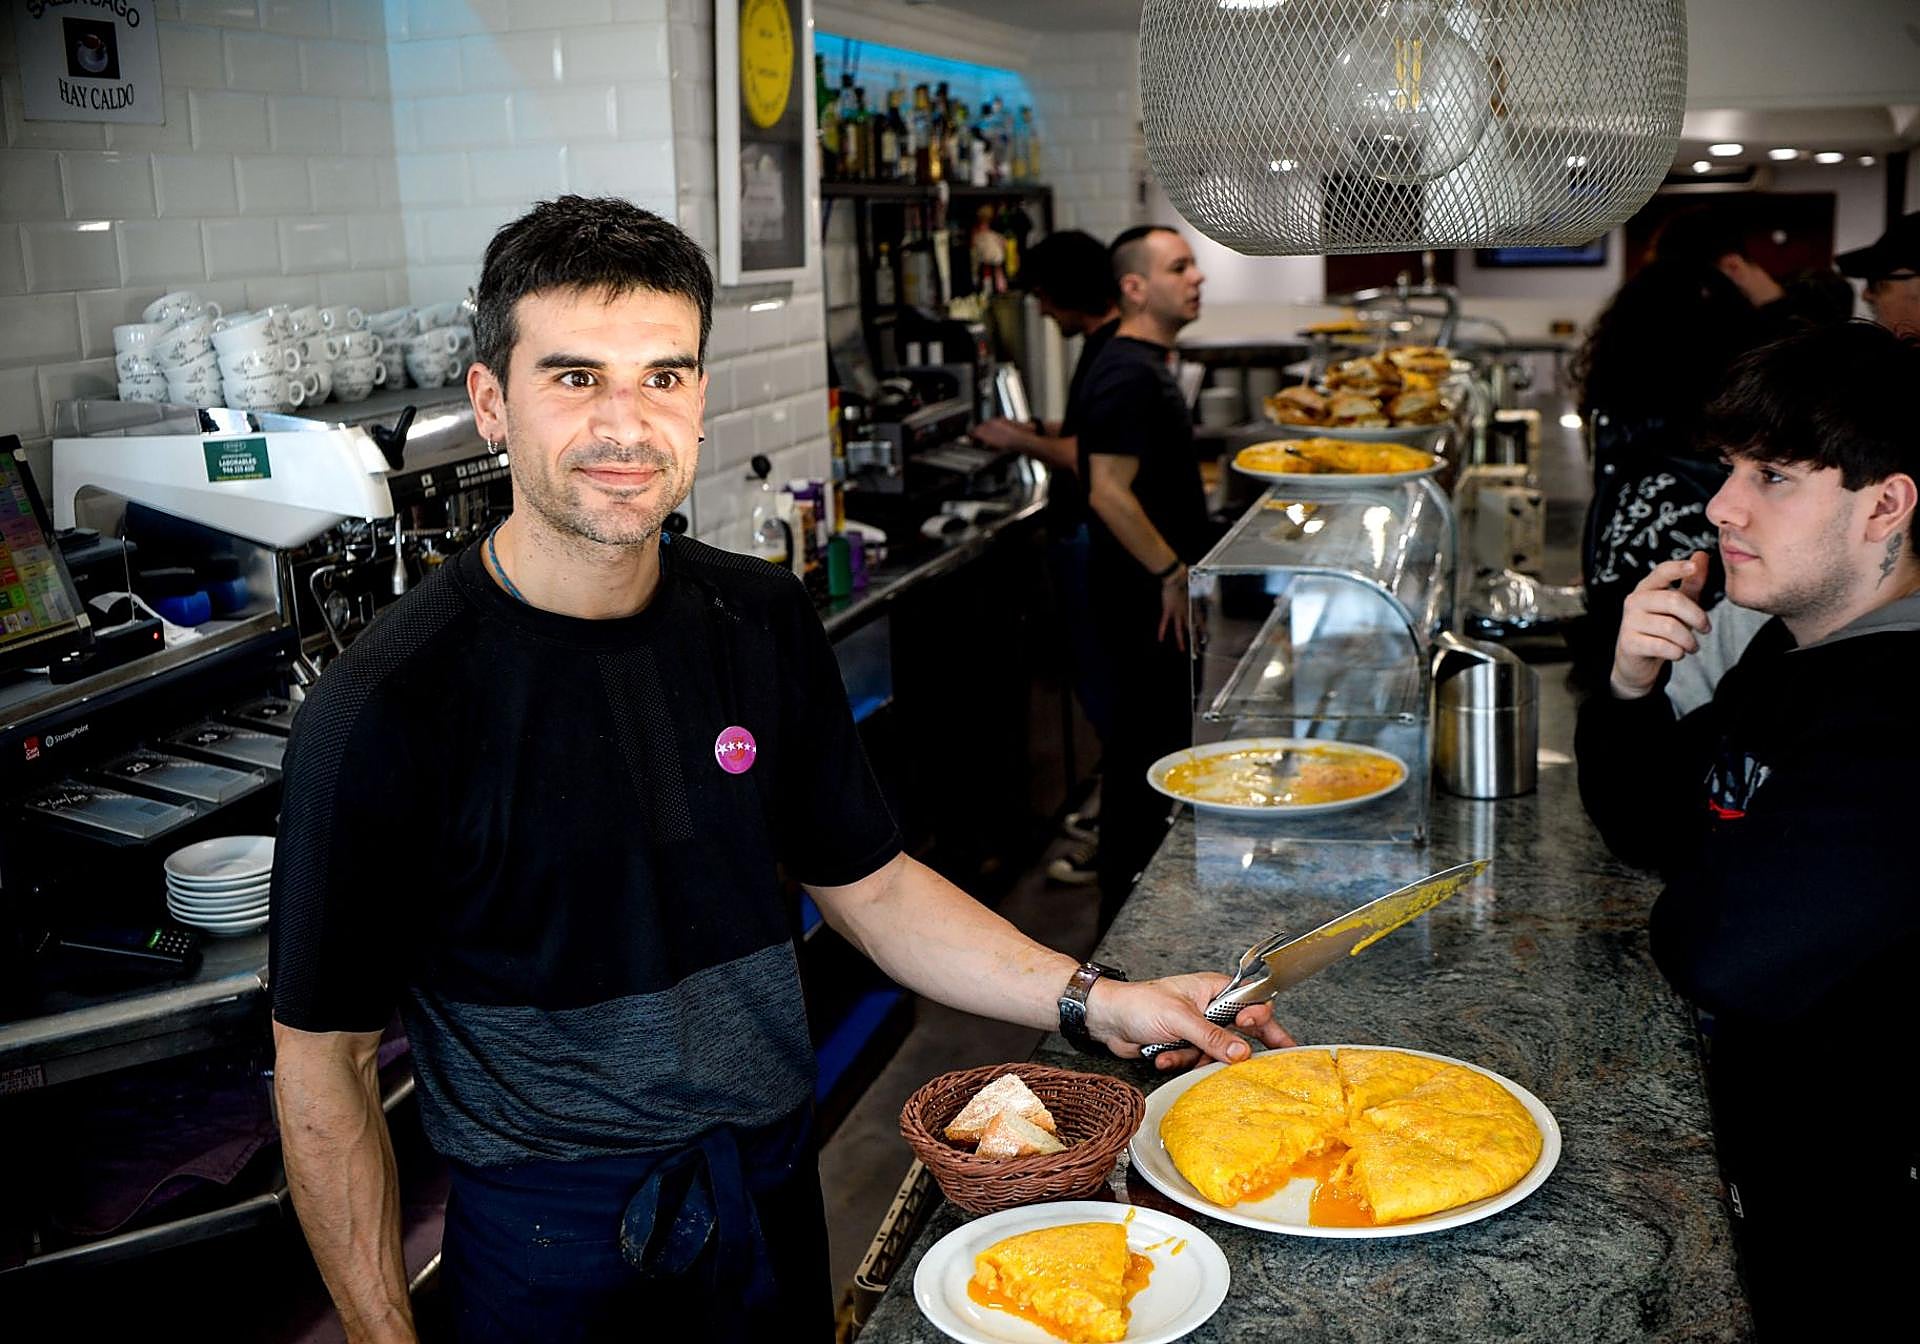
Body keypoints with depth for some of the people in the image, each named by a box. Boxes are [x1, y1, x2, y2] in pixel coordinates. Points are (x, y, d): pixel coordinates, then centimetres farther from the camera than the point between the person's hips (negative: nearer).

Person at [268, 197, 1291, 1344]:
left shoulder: (762, 622, -4)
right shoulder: (386, 707, -19)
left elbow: (866, 883, 5)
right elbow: (325, 1065, -12)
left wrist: (1092, 1001, -5)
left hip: (773, 1197, 5)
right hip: (550, 1248, -4)